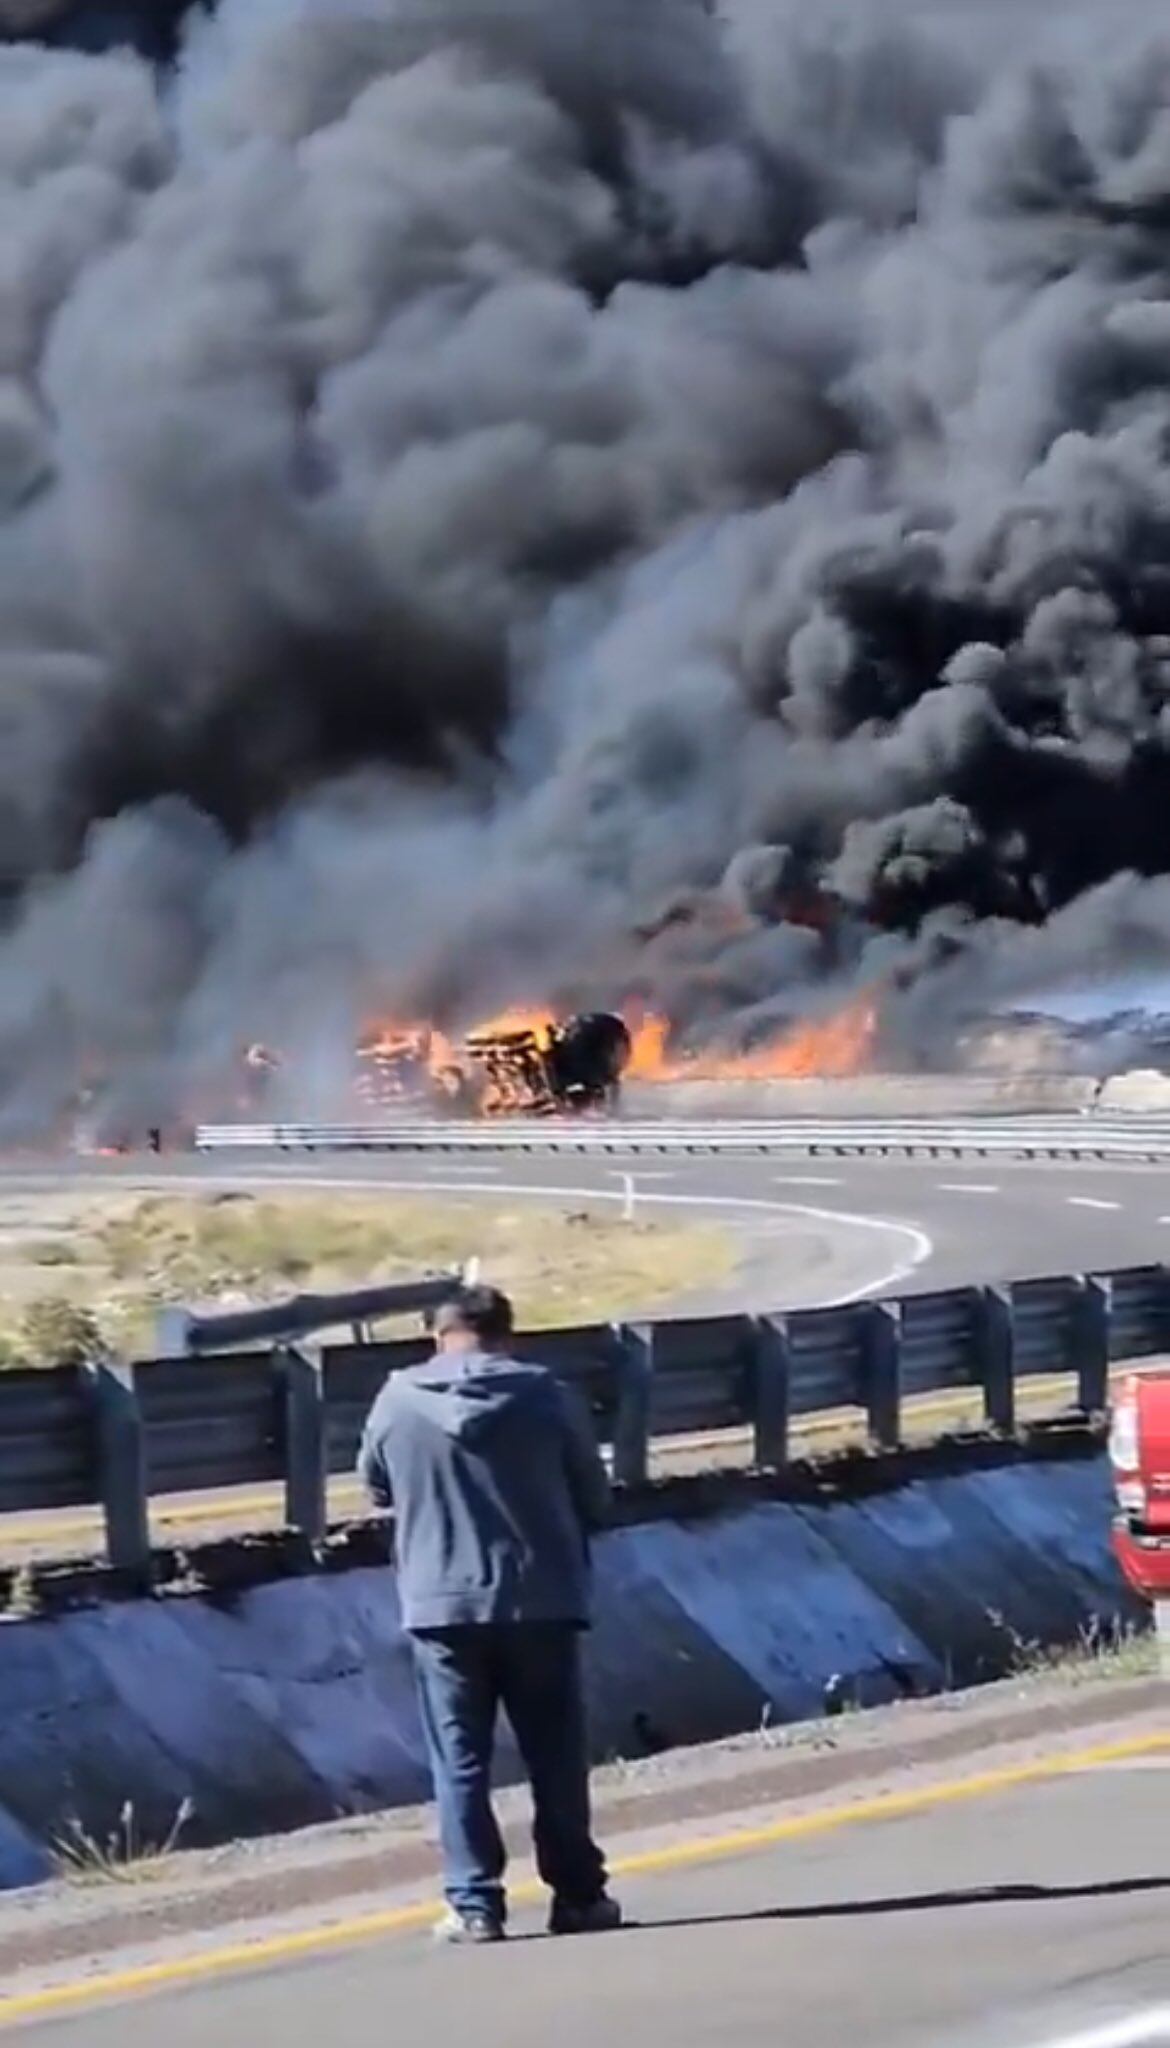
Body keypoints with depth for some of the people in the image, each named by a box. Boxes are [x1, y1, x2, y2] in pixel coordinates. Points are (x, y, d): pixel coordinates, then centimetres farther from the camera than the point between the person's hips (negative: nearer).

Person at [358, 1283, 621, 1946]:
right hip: (540, 1602, 0)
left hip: (441, 1606, 0)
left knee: (461, 1761, 5)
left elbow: (378, 1488, 14)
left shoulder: (398, 1401, -2)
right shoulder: (547, 1396, -3)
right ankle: (578, 1894, 14)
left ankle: (475, 1904, 1)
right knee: (556, 1756, 10)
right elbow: (596, 1500, 5)